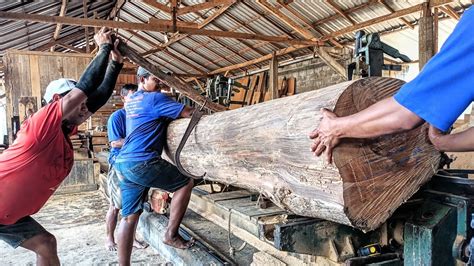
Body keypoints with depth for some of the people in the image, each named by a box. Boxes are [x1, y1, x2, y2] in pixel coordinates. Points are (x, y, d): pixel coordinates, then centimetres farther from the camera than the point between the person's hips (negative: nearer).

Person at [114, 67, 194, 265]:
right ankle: (171, 234, 7)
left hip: (124, 163, 9)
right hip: (142, 162, -9)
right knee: (185, 183, 5)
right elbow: (188, 112, -7)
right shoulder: (154, 98, -5)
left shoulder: (131, 101, 22)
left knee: (129, 216, 10)